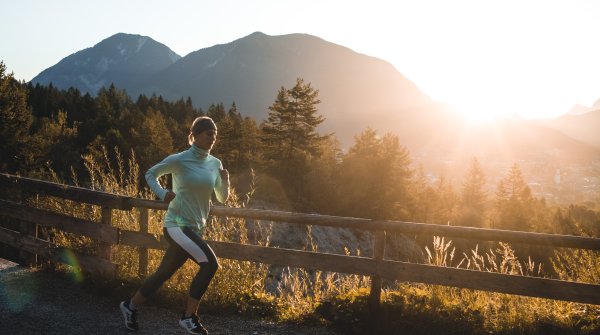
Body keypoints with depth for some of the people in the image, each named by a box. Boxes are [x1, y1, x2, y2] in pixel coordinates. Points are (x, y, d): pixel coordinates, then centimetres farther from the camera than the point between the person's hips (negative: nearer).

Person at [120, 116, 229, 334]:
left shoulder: (215, 163, 4)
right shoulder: (179, 160, -10)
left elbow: (222, 198, 10)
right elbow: (150, 174, 5)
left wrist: (225, 181, -10)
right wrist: (162, 193, -12)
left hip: (195, 228, 6)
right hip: (177, 224, -6)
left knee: (164, 272, 14)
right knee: (210, 263, -21)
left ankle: (131, 306, 35)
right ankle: (189, 317, -8)